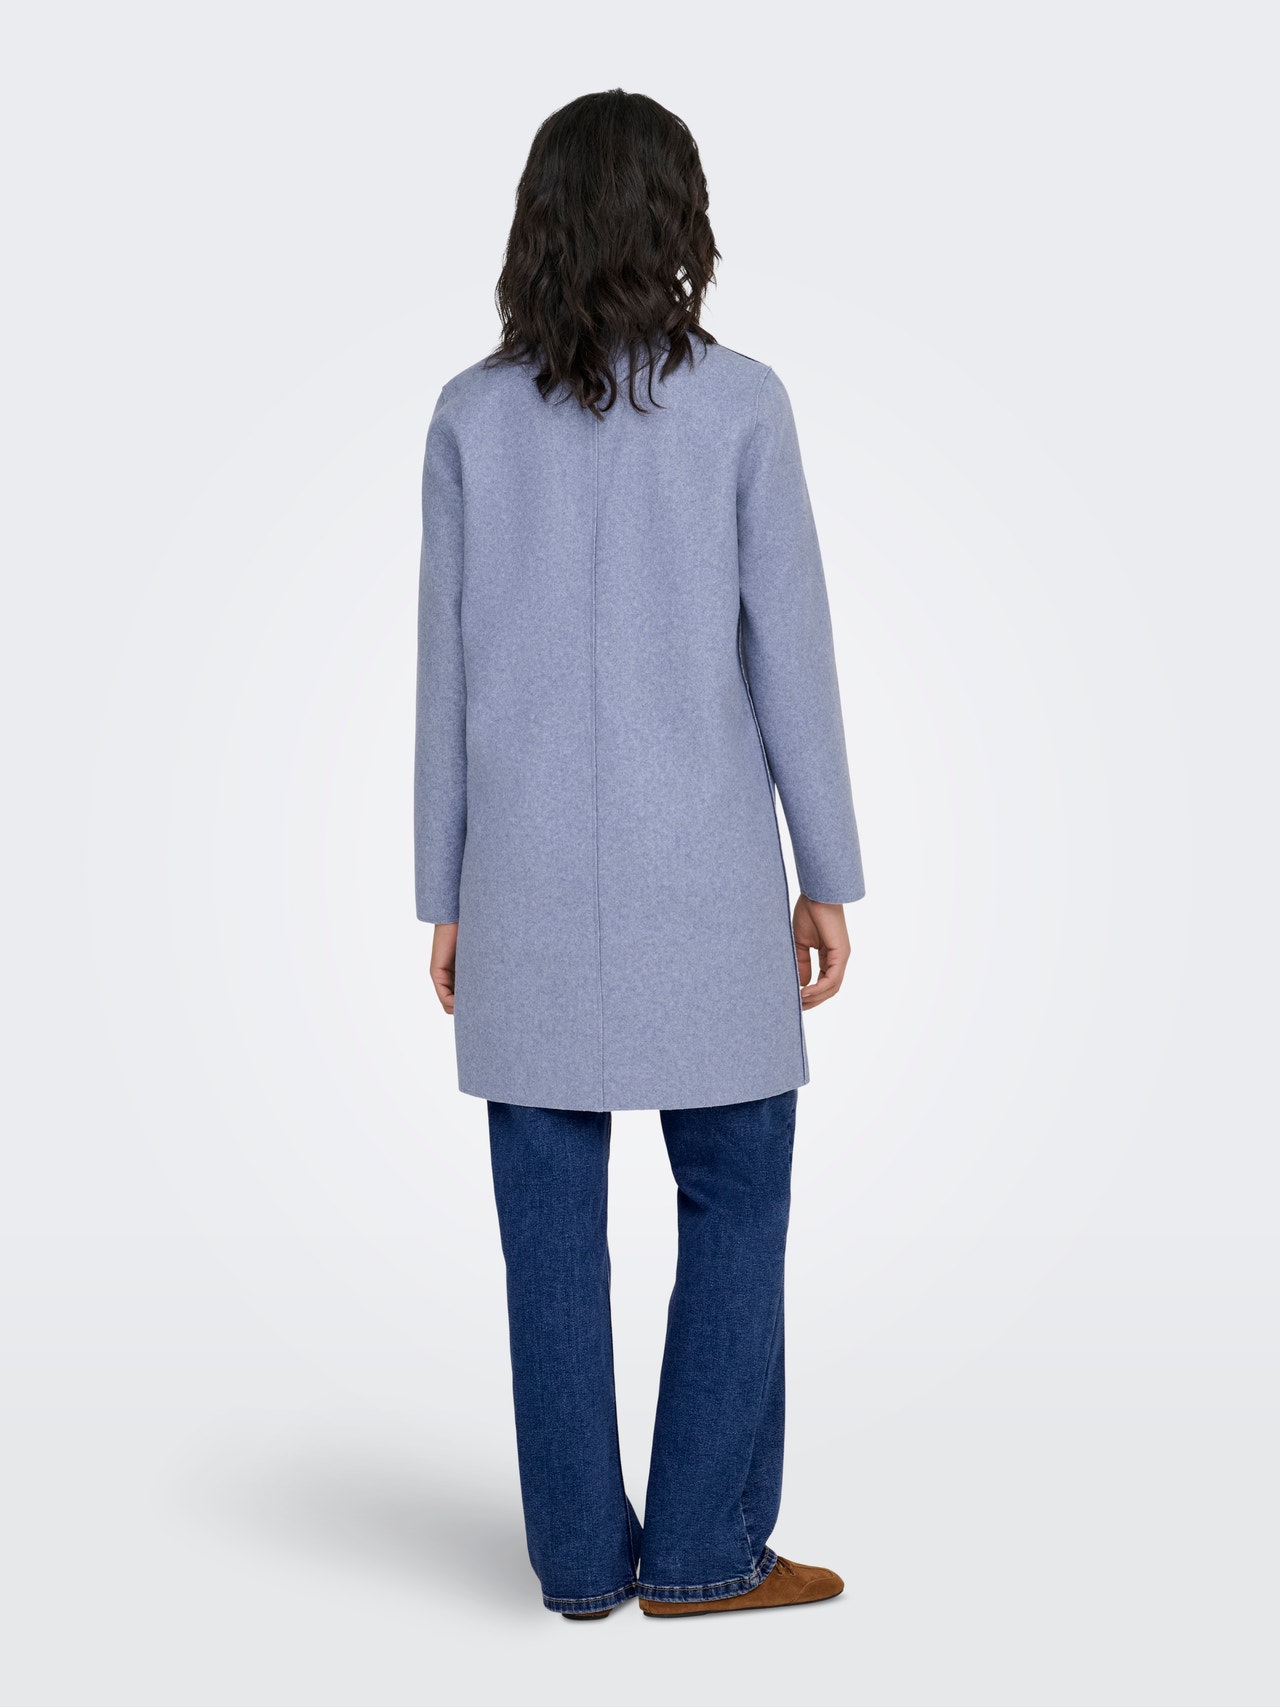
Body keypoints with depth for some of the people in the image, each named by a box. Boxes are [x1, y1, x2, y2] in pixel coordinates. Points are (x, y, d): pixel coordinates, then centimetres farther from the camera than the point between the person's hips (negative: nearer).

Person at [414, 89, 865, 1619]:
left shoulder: (471, 418, 0)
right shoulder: (739, 404, -6)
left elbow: (446, 672, 1)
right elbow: (788, 652, -6)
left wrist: (446, 895, 8)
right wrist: (829, 873, 1)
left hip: (529, 874, 2)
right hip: (696, 869, -2)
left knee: (553, 1222, 8)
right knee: (735, 1203, 9)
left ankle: (581, 1552, 15)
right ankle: (700, 1548, 11)